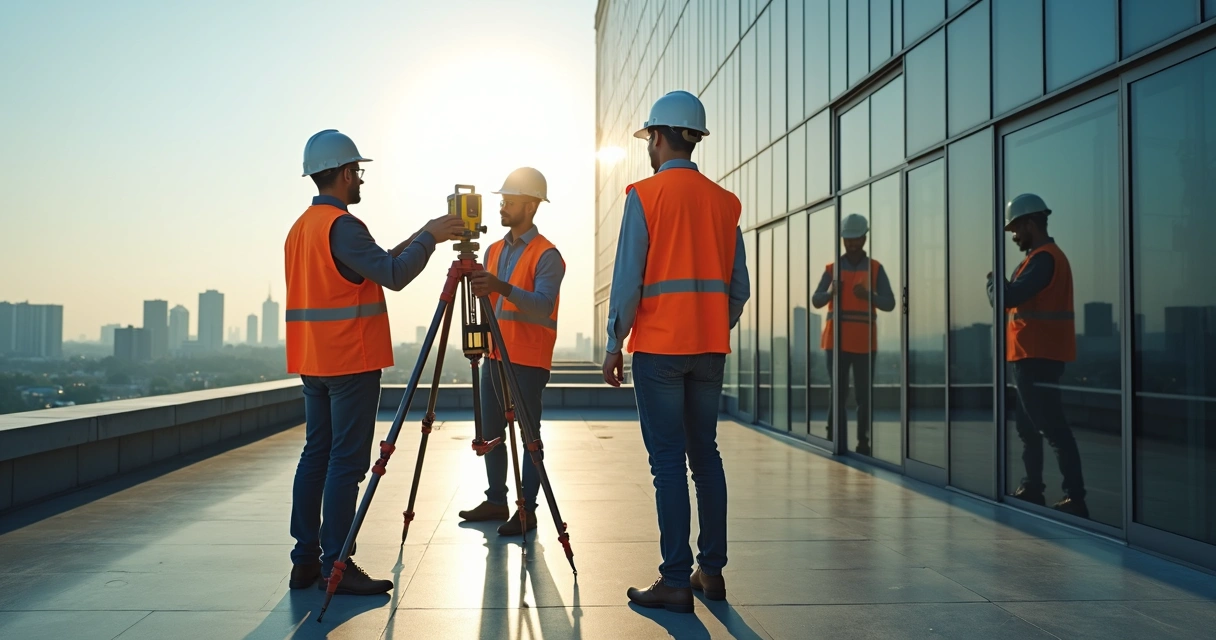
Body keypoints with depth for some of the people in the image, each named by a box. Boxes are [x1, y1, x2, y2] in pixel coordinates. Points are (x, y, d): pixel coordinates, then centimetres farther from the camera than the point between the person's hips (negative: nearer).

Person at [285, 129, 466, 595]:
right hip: (350, 363, -9)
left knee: (316, 454, 11)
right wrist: (429, 236, -9)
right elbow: (394, 275, -21)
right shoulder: (341, 225, -14)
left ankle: (306, 559, 15)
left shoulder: (301, 226, 16)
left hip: (313, 362, 10)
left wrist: (413, 242, 17)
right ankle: (335, 566, -2)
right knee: (346, 462, -6)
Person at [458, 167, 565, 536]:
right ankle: (496, 501, 22)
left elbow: (542, 308, -22)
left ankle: (527, 510, 5)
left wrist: (503, 288, -36)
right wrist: (470, 282, -8)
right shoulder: (494, 250, 13)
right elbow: (483, 297, 13)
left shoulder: (546, 255, -9)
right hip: (494, 356, 8)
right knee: (490, 433, 12)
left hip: (527, 361, -7)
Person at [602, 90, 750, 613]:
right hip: (710, 348, 5)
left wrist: (614, 344, -1)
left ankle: (675, 581, 2)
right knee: (705, 453, 13)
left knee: (668, 459, -1)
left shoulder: (644, 195, -5)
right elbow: (738, 286, 8)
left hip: (659, 347, -5)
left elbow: (628, 279, -9)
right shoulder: (724, 201, 9)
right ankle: (711, 570, 18)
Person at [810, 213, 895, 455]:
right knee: (838, 392, -1)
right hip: (837, 341, 0)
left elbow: (889, 303, 0)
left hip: (864, 342, 0)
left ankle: (863, 442, 6)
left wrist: (868, 296, -18)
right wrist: (831, 292, -21)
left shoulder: (876, 269, 7)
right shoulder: (832, 268, 8)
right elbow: (816, 301, 0)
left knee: (864, 395, 0)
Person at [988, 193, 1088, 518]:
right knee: (1028, 428, 15)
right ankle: (1033, 488, 22)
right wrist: (1003, 285, 2)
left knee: (1054, 429, -10)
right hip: (1033, 356, 11)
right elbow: (1022, 298, 18)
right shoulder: (1044, 256, 20)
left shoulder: (1043, 258, -15)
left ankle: (1075, 498, -9)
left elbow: (1007, 297, -23)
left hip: (1037, 357, -11)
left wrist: (995, 281, -4)